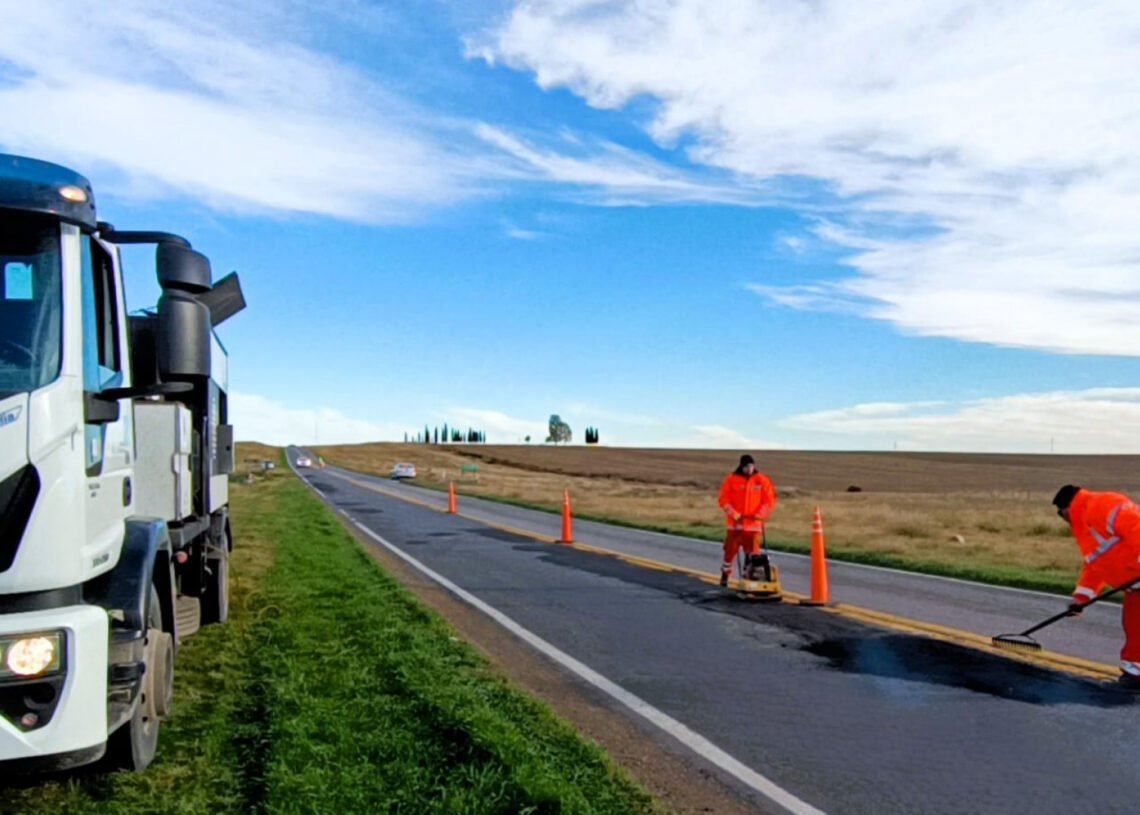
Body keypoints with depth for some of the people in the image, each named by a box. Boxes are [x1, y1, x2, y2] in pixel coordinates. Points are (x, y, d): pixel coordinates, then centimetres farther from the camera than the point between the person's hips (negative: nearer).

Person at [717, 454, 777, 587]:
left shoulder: (762, 480, 1)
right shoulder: (731, 479, -3)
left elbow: (769, 500, 2)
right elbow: (723, 499, -4)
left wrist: (760, 514, -10)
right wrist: (734, 514, -14)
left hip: (753, 523, 0)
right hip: (735, 523, 0)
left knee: (753, 551, -4)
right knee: (730, 550, 7)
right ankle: (725, 574, 24)